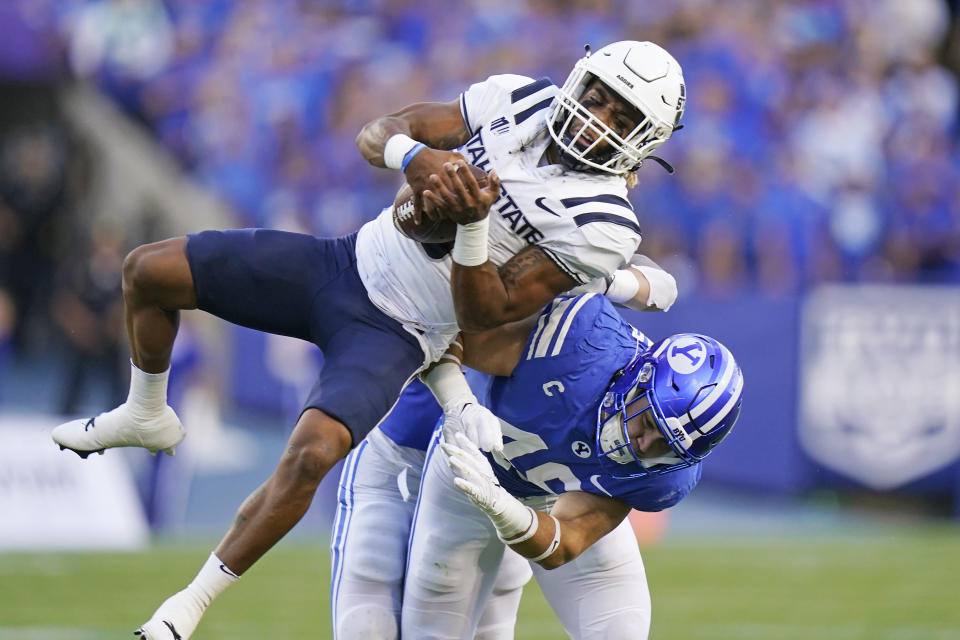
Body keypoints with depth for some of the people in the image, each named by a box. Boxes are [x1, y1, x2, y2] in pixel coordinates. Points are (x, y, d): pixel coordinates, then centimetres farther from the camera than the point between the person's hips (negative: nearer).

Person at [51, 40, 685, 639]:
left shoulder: (602, 224, -17)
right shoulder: (522, 101, -2)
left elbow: (485, 315, -17)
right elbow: (375, 134, 0)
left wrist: (473, 225, -32)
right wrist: (415, 155, -23)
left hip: (391, 336, -5)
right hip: (346, 263, 5)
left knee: (313, 454, -30)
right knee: (150, 270, 1)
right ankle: (147, 417, 30)